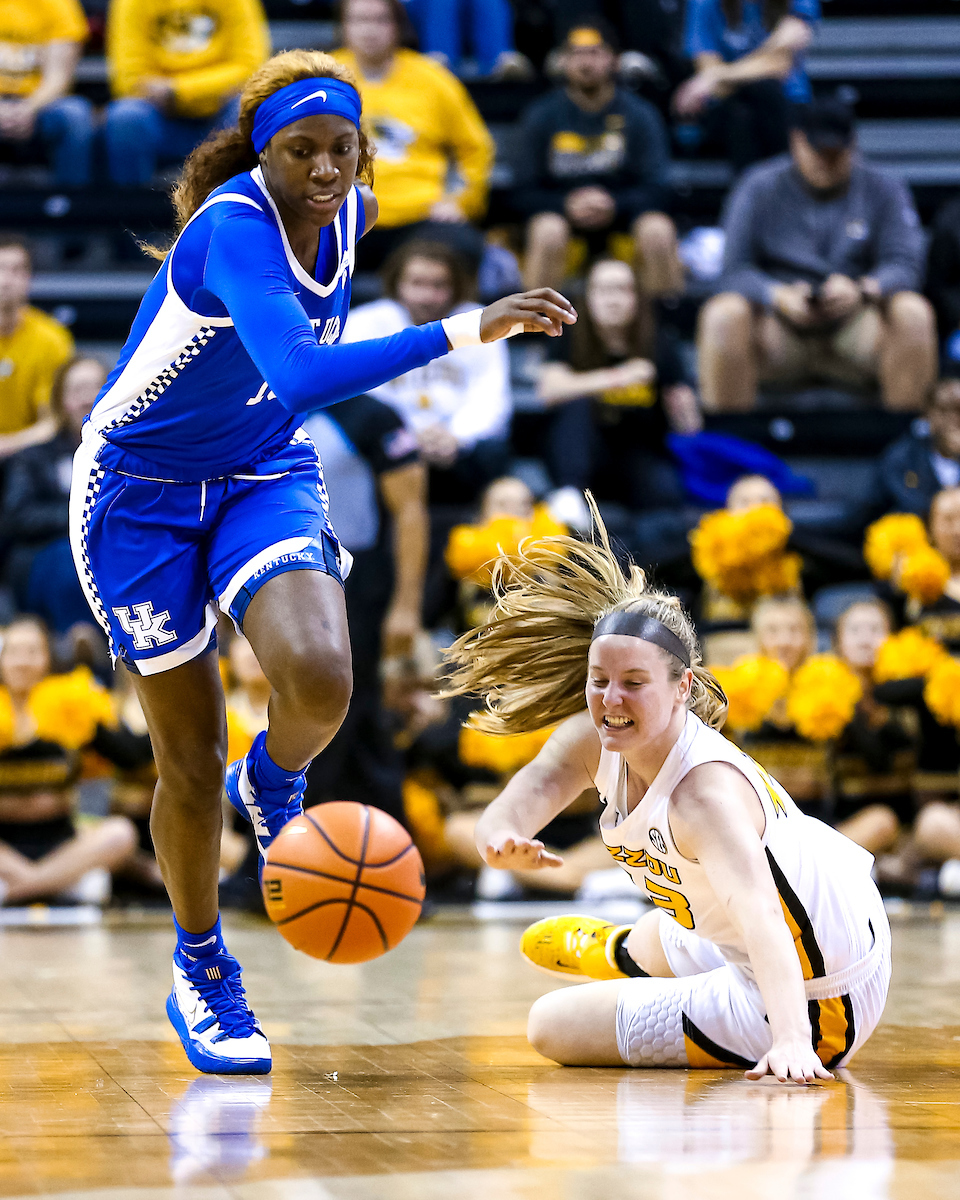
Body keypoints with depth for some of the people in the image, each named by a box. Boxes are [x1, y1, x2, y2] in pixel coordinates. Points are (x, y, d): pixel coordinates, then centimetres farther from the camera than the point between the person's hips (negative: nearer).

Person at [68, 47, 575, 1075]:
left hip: (264, 478, 4)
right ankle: (200, 971, 26)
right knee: (191, 765, 2)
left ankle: (272, 781, 10)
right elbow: (303, 373, -46)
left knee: (319, 679, -26)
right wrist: (467, 330, -49)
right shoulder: (233, 226, -29)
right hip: (141, 489, -4)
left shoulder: (348, 215, -7)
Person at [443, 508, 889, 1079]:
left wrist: (790, 1040, -62)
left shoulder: (706, 791, -34)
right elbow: (539, 782, -26)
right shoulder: (594, 741, -10)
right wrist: (503, 834, -51)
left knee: (553, 1027, -2)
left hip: (814, 1004, -8)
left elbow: (761, 917, -47)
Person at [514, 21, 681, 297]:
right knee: (547, 230, -34)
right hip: (562, 215, 0)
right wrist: (567, 205, -20)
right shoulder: (541, 116, 3)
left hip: (624, 214, 0)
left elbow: (654, 189, -3)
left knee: (658, 230, -31)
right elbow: (524, 194, 0)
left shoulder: (640, 114, 2)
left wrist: (614, 204, -22)